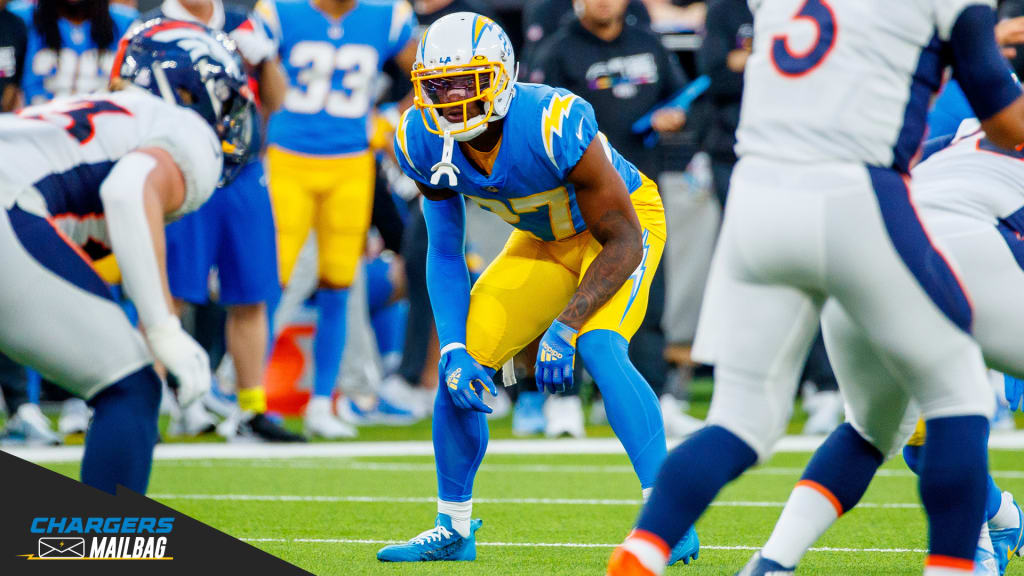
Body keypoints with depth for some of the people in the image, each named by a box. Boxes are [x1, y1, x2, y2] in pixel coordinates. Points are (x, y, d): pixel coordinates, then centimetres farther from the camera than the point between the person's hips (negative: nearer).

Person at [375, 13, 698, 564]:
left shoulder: (555, 124, -37)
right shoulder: (423, 142, -19)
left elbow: (622, 239, -29)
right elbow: (445, 251, -7)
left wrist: (564, 329, -36)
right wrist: (453, 348, -20)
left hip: (622, 224, -6)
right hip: (545, 240, 6)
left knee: (599, 348, -30)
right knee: (460, 364, -5)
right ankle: (453, 528, 13)